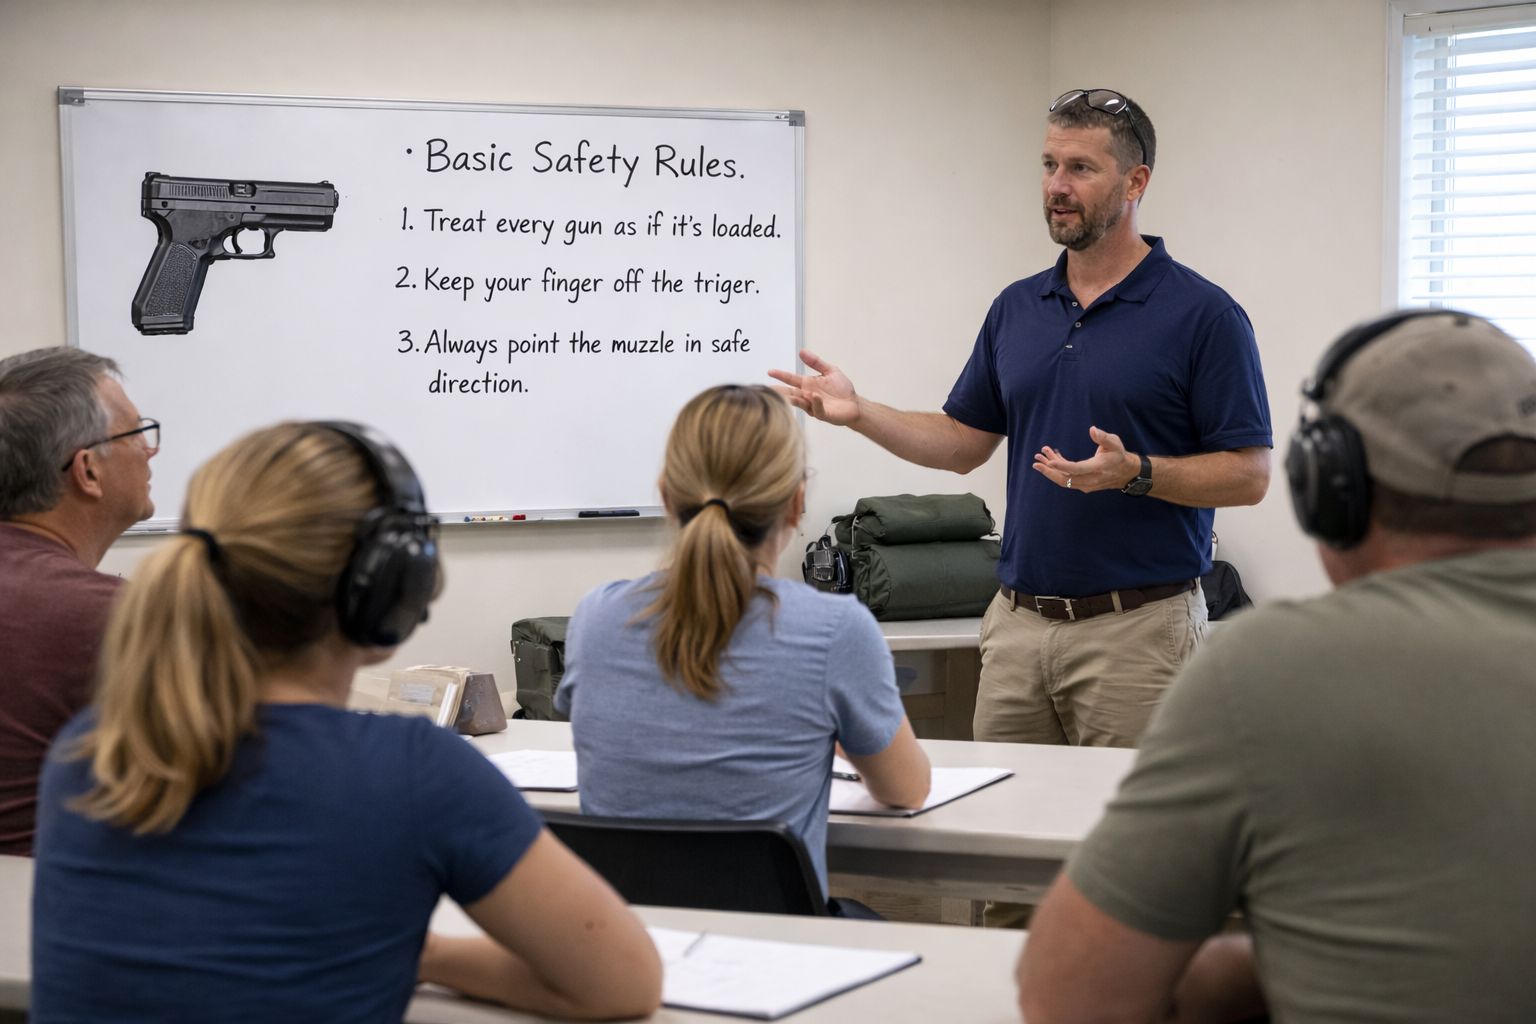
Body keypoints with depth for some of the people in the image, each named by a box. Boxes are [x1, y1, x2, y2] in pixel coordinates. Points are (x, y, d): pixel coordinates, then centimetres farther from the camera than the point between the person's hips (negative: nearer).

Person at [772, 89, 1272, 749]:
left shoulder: (1202, 315, -7)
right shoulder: (1017, 308, 11)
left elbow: (1248, 475, -9)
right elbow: (964, 442, 16)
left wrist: (1136, 472, -23)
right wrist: (859, 414, 2)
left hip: (1137, 627, -6)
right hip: (1018, 622, 6)